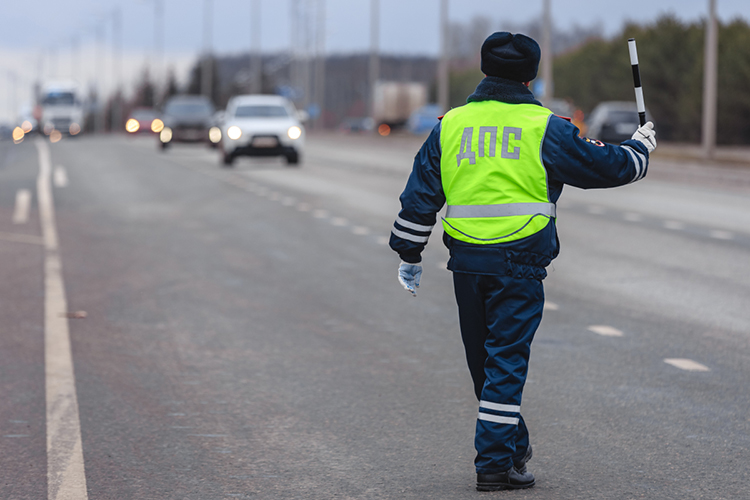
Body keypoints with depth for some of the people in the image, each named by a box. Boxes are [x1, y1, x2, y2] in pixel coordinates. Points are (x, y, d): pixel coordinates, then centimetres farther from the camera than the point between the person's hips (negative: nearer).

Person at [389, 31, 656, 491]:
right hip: (519, 261, -4)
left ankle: (514, 446, 31)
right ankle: (496, 462, -3)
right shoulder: (545, 128, -3)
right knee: (507, 360, -1)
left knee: (483, 361, 16)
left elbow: (420, 197, 10)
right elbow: (604, 166, 5)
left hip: (466, 261, 4)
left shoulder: (450, 126, 8)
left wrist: (409, 256, 18)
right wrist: (640, 148, 25)